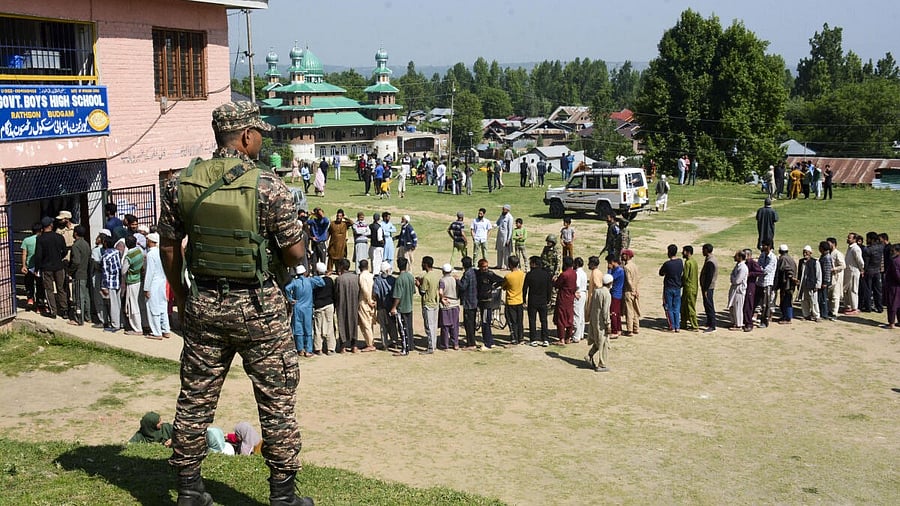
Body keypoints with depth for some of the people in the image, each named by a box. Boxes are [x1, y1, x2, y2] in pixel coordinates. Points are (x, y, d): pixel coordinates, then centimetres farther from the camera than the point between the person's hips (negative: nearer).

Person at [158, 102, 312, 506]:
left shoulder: (181, 184, -2)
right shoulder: (268, 186, -15)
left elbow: (169, 246, 7)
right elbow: (294, 254, -11)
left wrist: (180, 295, 19)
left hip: (203, 304, 4)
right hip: (258, 307, -4)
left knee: (195, 398, 15)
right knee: (277, 400, 8)